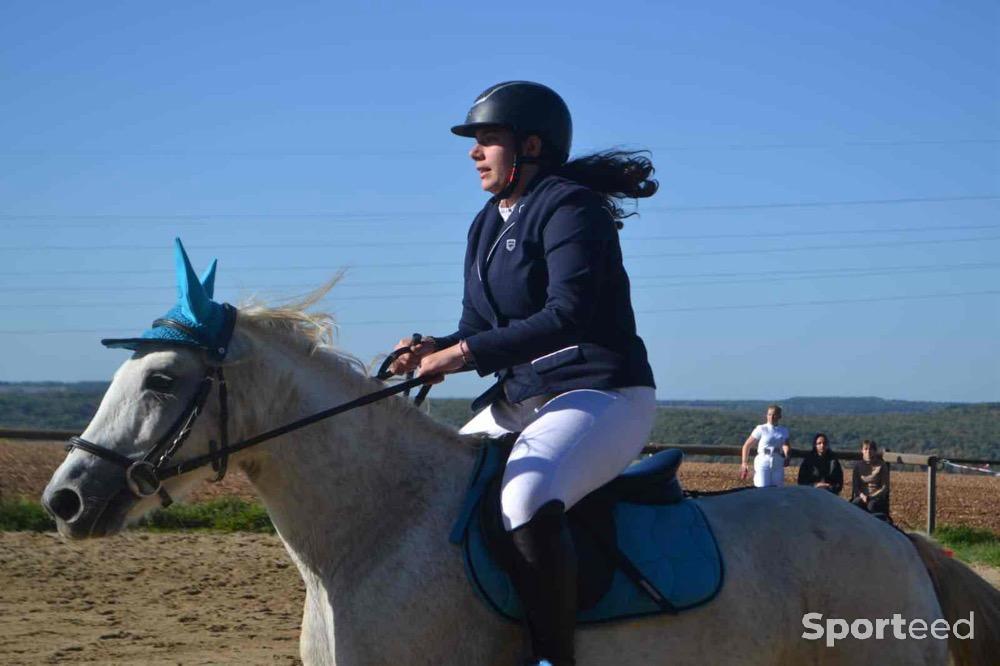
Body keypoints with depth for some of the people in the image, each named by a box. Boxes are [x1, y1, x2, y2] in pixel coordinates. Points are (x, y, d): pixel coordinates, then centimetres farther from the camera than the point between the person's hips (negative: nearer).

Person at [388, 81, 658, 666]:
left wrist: (465, 353, -25)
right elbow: (479, 329, 17)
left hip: (603, 395, -10)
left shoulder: (569, 206, -11)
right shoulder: (487, 225, 15)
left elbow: (568, 314, -23)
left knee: (528, 497, -37)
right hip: (519, 399, 10)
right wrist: (433, 351, -6)